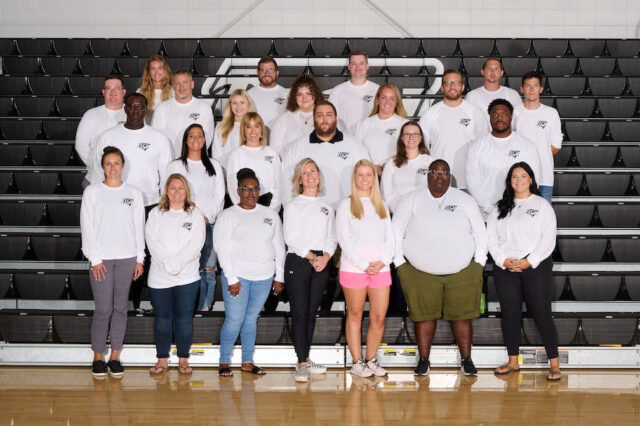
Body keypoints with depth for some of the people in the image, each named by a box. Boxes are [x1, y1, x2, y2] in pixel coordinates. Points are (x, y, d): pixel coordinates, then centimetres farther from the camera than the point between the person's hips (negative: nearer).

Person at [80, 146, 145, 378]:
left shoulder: (134, 193, 8)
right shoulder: (92, 192, 2)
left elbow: (139, 228, 9)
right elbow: (87, 227, -1)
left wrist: (139, 258, 4)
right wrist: (95, 259, -7)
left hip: (127, 258, 2)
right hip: (102, 259, -2)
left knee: (120, 308, 5)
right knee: (103, 309, -4)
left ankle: (115, 356, 14)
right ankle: (98, 357, 9)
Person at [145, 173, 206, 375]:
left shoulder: (195, 214, 6)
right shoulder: (156, 214, 8)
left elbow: (197, 242, -6)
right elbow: (152, 241, -4)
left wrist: (178, 262, -16)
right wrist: (168, 263, -15)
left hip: (187, 277, -1)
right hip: (159, 277, 1)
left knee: (184, 319, 2)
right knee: (162, 318, 6)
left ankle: (183, 360, 12)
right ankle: (162, 360, 15)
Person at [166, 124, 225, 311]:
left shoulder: (214, 166, 17)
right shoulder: (176, 166, 10)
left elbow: (219, 196, 10)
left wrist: (208, 217, -4)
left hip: (210, 224, 2)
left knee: (209, 270, -2)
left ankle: (205, 307, 5)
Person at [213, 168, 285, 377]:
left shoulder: (270, 214, 12)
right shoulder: (228, 215, -1)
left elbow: (279, 246, 14)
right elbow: (222, 248, -6)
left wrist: (279, 277, 9)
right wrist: (232, 279, -12)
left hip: (264, 277, 4)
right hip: (237, 275, -3)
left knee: (251, 319, 10)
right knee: (234, 320, -5)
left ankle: (247, 361, 19)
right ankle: (224, 361, 8)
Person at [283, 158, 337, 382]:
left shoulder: (327, 207, 16)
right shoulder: (293, 205, 2)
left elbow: (331, 238, 12)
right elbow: (291, 238, -6)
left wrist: (325, 257, -6)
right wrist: (312, 257, -11)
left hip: (321, 262, 4)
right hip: (298, 262, -4)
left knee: (311, 313, 7)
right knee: (299, 313, -6)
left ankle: (306, 359, 14)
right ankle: (301, 363, -6)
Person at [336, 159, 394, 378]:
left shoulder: (382, 206, 17)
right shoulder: (346, 205, 5)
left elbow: (390, 238, 13)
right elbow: (343, 238, -4)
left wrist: (383, 261, -5)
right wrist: (364, 264, -11)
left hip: (381, 269, 3)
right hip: (353, 268, -3)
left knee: (379, 318, 1)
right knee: (355, 315, 2)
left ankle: (371, 359, 13)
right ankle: (357, 362, 10)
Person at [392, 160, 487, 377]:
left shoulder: (465, 200, 8)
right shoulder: (412, 200, 4)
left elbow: (480, 232, 12)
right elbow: (396, 232, 5)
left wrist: (479, 261, 5)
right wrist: (400, 262, 0)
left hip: (462, 271, 1)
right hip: (420, 272, 0)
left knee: (461, 315, 2)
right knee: (424, 315, 2)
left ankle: (467, 360, 11)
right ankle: (423, 360, 12)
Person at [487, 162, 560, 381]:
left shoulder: (542, 205, 4)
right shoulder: (501, 207, 13)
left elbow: (548, 239, -3)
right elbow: (491, 236, 7)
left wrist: (529, 262, -13)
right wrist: (504, 260, -8)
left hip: (536, 267, -3)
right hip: (505, 269, 3)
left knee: (542, 314, -5)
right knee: (510, 315, 6)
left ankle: (554, 364, 0)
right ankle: (513, 362, 17)